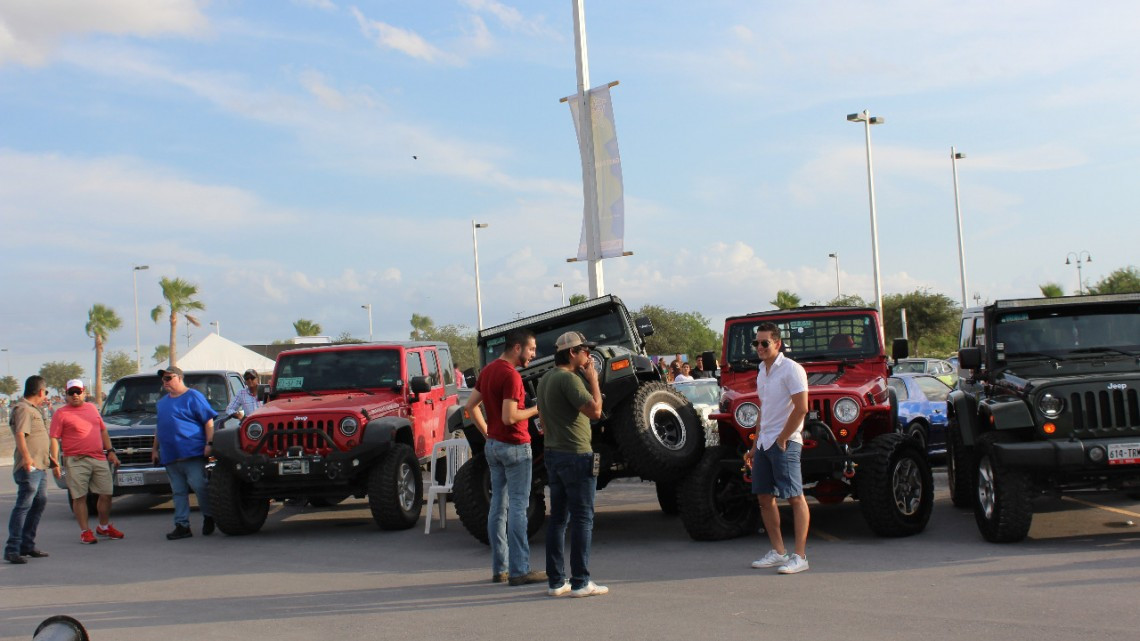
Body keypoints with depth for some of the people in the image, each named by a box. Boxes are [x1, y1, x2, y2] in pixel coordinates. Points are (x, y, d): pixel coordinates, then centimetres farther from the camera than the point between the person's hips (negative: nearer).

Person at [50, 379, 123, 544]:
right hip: (76, 462, -5)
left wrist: (110, 451, 16)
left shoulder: (92, 408, 16)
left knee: (106, 494, 6)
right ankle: (85, 531, 7)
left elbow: (103, 431, 22)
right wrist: (55, 461, -12)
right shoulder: (61, 413, 0)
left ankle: (104, 527, 23)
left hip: (99, 459, 5)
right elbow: (54, 439, -4)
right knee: (79, 497, -2)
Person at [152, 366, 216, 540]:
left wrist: (209, 443, -14)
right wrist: (155, 449, 22)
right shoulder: (162, 402, 22)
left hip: (192, 452, -7)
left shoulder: (193, 397, -1)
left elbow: (209, 421, -6)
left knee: (199, 486, -10)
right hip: (170, 456, 7)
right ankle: (182, 525, 8)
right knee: (179, 492, 6)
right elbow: (159, 428, 28)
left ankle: (209, 517, 8)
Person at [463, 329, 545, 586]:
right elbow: (509, 417, -23)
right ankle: (519, 571, -3)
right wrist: (535, 410, -9)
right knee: (517, 507, -5)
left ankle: (499, 568, 17)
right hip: (514, 447, -9)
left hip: (493, 445, 9)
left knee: (498, 506, 11)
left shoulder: (488, 370, 10)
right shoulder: (511, 375, -18)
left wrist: (487, 433, 15)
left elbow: (471, 405, 15)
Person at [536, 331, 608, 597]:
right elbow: (595, 410, -22)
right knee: (582, 518, -4)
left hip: (553, 454, 10)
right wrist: (593, 379, -10)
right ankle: (580, 582, -3)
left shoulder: (545, 379, 15)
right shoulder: (568, 378, -16)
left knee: (558, 517, 11)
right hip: (576, 455, -9)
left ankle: (555, 581, 14)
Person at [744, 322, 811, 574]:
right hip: (764, 443, 9)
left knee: (795, 498, -7)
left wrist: (782, 439, -14)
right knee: (764, 497, 10)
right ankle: (778, 552, 18)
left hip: (785, 443, -9)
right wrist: (755, 446, 20)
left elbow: (801, 408, -17)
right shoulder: (762, 372, 15)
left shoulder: (791, 369, -11)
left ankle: (800, 556, -6)